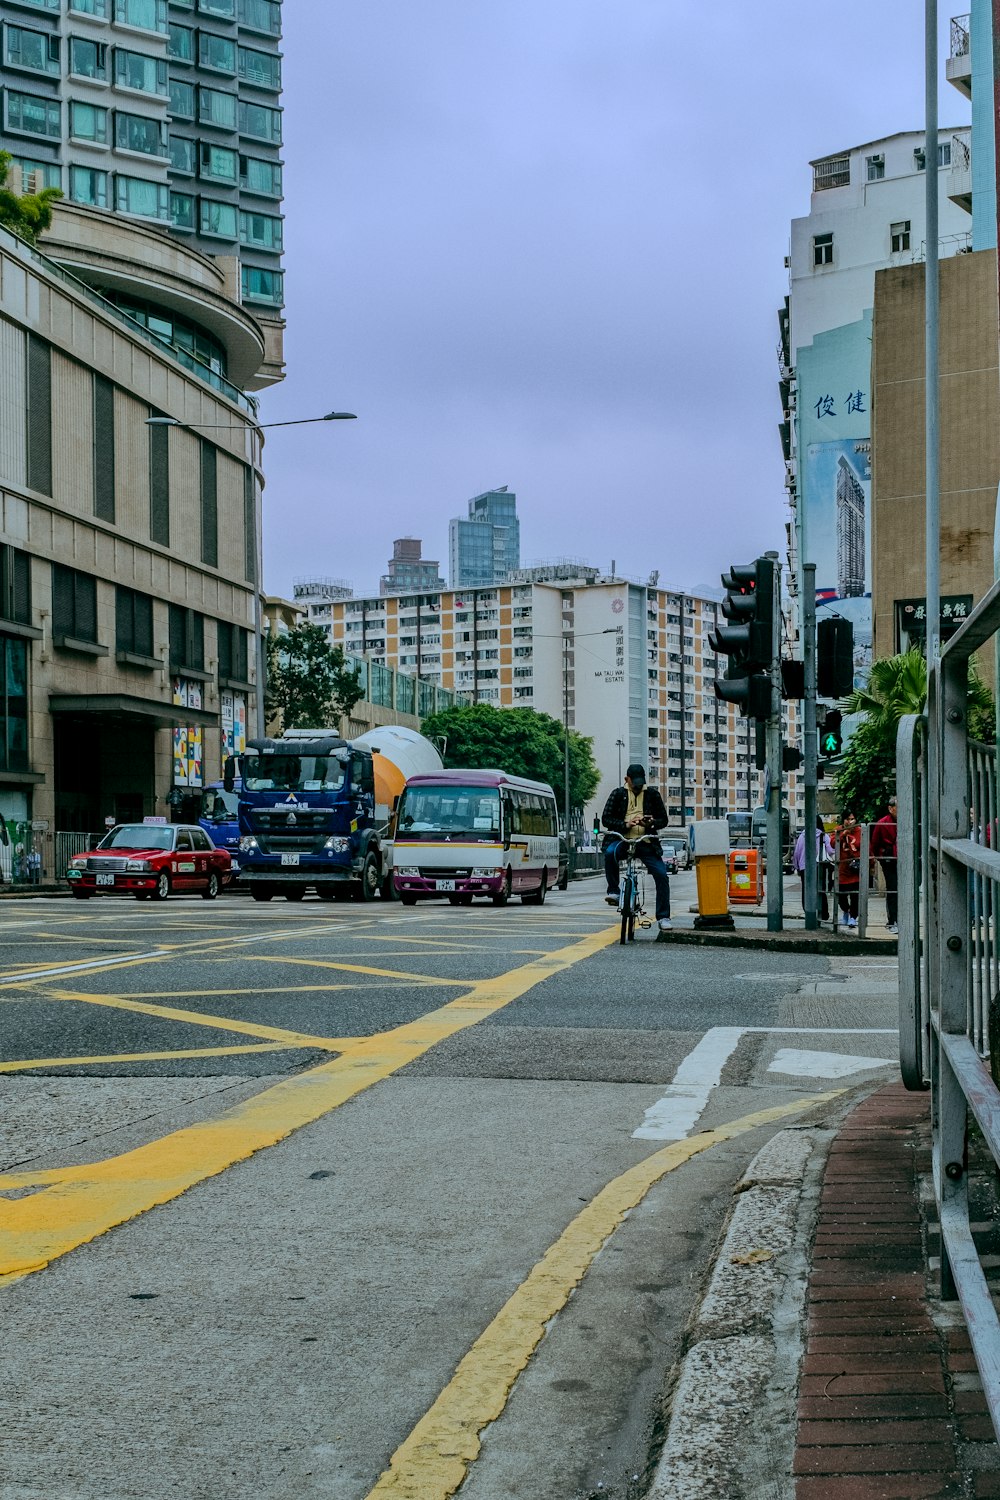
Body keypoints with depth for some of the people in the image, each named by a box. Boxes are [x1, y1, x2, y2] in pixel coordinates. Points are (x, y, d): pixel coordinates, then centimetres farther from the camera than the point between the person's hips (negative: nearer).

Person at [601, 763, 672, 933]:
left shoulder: (652, 794, 10)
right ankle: (613, 891, -19)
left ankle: (663, 917, -3)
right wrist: (625, 824, -15)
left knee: (662, 875, -12)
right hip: (622, 840, -1)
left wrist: (652, 822, -12)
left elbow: (663, 820, 11)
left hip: (646, 843, 2)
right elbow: (606, 818, 2)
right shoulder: (618, 794, 8)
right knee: (610, 852, -36)